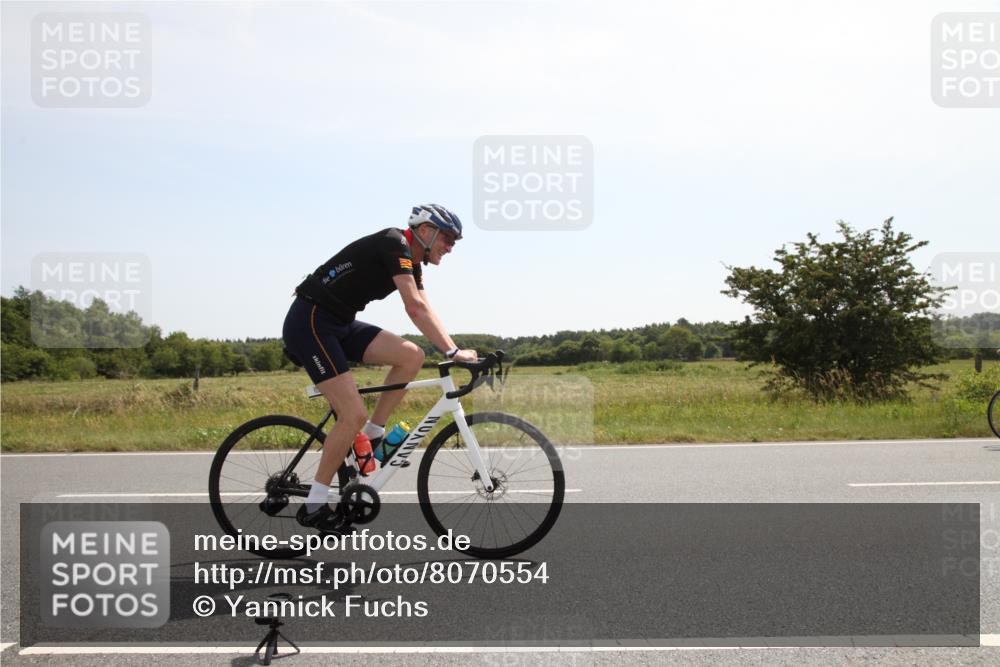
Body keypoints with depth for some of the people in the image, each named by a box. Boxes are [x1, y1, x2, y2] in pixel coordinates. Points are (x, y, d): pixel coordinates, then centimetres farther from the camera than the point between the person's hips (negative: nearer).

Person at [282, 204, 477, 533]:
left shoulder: (412, 262, 13)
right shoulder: (394, 244, -16)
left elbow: (425, 311, 11)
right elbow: (416, 309, -24)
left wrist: (454, 350, 1)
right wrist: (453, 351, -23)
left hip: (340, 323, 9)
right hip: (309, 322, -9)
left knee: (412, 356, -5)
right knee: (354, 415, -14)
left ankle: (372, 436, 5)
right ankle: (314, 505, -4)